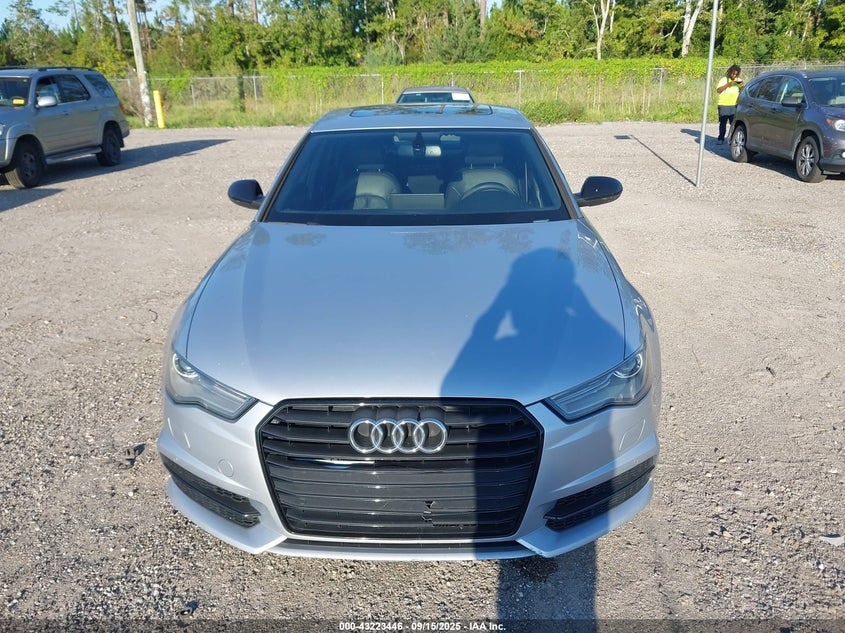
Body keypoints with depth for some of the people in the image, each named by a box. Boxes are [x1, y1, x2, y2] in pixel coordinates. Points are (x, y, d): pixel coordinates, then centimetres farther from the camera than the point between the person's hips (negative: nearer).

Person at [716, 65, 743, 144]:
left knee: (734, 122, -4)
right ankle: (721, 138, 6)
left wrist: (742, 86, -5)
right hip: (723, 105, -2)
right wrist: (728, 84, -17)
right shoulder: (724, 80, 4)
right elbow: (718, 90, -9)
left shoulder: (738, 80, 15)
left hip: (735, 105, 3)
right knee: (723, 122, -1)